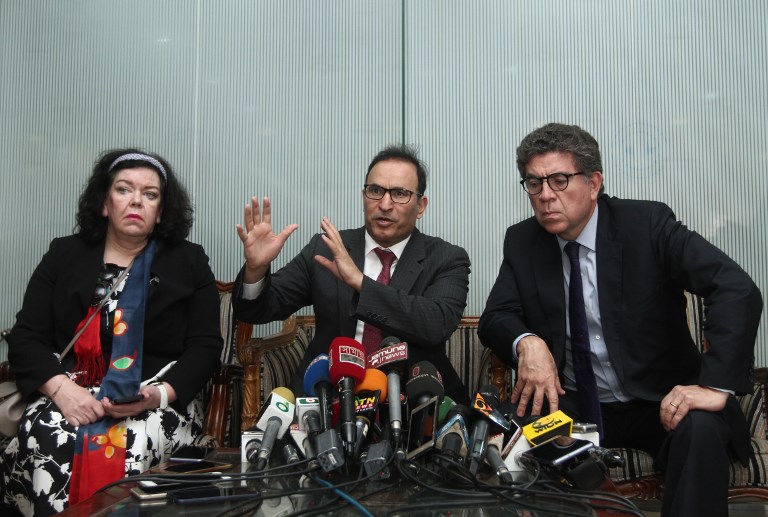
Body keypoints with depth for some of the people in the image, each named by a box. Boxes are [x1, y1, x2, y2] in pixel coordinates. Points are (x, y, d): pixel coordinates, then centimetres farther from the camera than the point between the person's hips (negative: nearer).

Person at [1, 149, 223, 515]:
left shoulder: (189, 263, 9)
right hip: (70, 394, 2)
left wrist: (158, 394, -16)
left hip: (160, 400, -1)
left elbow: (205, 346, 2)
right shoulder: (64, 255, 13)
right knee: (46, 438, -31)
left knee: (132, 444, -33)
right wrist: (61, 388, -14)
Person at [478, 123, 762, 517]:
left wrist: (717, 385, -30)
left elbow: (738, 290, -18)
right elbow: (495, 318, -1)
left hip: (657, 404, -2)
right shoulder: (521, 242, 1)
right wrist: (526, 342, -25)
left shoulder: (648, 223, -10)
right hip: (570, 405, 2)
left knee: (700, 427, -33)